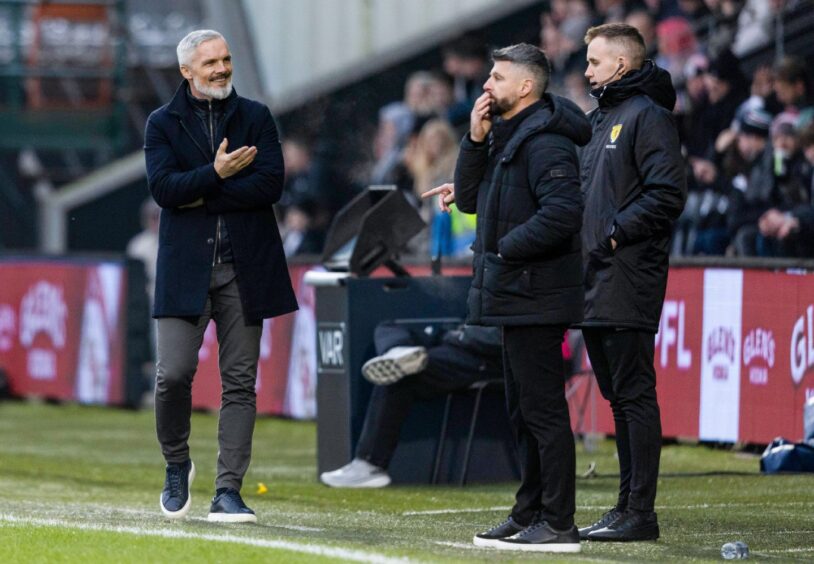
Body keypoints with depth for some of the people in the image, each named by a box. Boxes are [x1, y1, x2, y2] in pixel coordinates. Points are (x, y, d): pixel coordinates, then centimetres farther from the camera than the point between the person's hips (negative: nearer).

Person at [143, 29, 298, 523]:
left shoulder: (255, 117, 9)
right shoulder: (163, 124, 8)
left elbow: (271, 184, -4)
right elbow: (164, 187, -6)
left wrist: (200, 197, -8)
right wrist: (217, 175, -16)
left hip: (244, 268, 1)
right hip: (186, 268, -1)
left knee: (240, 381, 0)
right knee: (174, 374, -9)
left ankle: (228, 491, 3)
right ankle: (177, 466, 17)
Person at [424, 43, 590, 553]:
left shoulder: (545, 141, -16)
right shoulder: (504, 136, 16)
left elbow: (563, 211, -27)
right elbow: (470, 199, 15)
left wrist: (506, 247, -19)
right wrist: (476, 140, 2)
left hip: (535, 298, -11)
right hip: (514, 299, 11)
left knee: (544, 410, -8)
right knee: (524, 411, 16)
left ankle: (558, 525, -6)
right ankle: (529, 515, 23)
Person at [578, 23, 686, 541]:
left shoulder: (648, 116, -8)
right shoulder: (602, 119, 22)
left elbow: (668, 195, -17)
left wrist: (616, 232, -17)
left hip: (629, 281, -10)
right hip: (597, 284, 10)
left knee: (635, 396, -9)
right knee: (620, 398, 11)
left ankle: (641, 513, -9)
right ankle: (627, 507, 16)